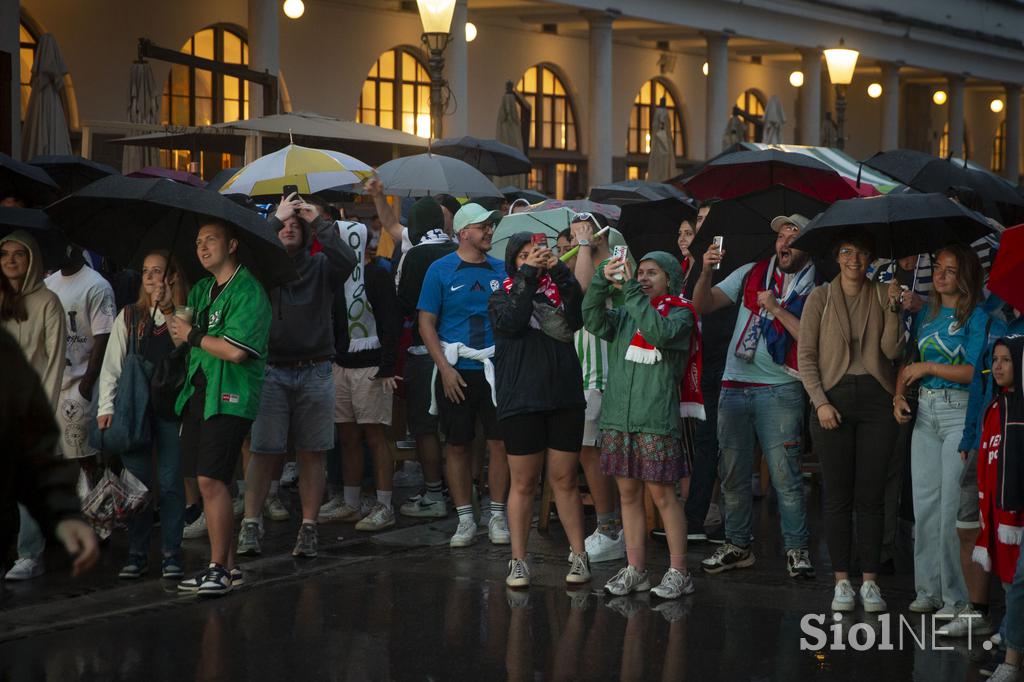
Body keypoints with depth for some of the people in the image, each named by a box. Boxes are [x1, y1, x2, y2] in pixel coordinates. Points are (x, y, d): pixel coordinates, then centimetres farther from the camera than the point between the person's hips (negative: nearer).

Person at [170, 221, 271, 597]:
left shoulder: (247, 291, -9)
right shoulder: (201, 290, 19)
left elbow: (235, 350, -19)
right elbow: (180, 337, 19)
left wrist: (193, 335, -7)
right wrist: (177, 328, -3)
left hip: (230, 397, -8)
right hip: (198, 392, 8)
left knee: (211, 479, -15)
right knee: (205, 481, 8)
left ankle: (218, 568, -10)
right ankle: (227, 566, 15)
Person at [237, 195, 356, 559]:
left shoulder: (319, 267, 8)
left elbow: (347, 260, -10)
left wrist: (319, 223, -7)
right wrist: (276, 218, -9)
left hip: (314, 372, 1)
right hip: (271, 371, -1)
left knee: (311, 453, 4)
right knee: (264, 452, -2)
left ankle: (308, 527, 9)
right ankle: (250, 524, 3)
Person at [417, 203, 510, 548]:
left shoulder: (501, 270, 8)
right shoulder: (441, 270, 0)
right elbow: (426, 323, -2)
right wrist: (445, 368, -10)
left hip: (494, 368, 2)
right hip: (456, 370, -2)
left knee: (500, 442, -1)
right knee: (457, 446, 4)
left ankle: (497, 516, 10)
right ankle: (465, 519, 13)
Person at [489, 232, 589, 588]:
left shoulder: (558, 291, 9)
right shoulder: (502, 297, 6)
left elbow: (578, 318, -10)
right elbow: (510, 322, -15)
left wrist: (559, 272, -16)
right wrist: (527, 275, -17)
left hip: (565, 399, 1)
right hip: (521, 401, -1)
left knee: (565, 480, 6)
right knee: (523, 483, 2)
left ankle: (578, 555, 13)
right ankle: (518, 561, 8)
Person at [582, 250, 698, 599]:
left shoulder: (679, 313, 1)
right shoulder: (625, 314, 15)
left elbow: (660, 333, -20)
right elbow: (594, 321, -3)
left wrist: (632, 291, -20)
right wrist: (602, 281, -15)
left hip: (656, 419, -5)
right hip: (618, 417, 5)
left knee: (661, 493, -4)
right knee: (628, 493, 8)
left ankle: (678, 571, 2)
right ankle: (635, 569, 16)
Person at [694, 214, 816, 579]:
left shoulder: (814, 289, 1)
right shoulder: (750, 275, 12)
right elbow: (702, 305, 6)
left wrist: (777, 309, -13)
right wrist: (707, 271, -10)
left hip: (779, 389, -4)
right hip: (734, 386, 4)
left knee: (785, 474, -8)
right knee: (733, 473, 9)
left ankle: (797, 549, 0)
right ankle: (737, 545, 19)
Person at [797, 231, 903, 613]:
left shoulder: (882, 296, 8)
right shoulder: (820, 298, 5)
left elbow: (892, 350, -3)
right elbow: (806, 356, 2)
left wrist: (893, 309, -13)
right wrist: (821, 402, -8)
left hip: (875, 398, 1)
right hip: (834, 397, -1)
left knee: (871, 496, 1)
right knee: (837, 496, 1)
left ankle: (870, 581, 6)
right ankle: (842, 581, 6)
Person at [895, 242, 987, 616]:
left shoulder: (976, 317, -5)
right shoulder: (925, 315, 14)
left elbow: (973, 371, -13)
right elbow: (907, 360, 19)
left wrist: (927, 367, -9)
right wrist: (899, 394, 2)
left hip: (960, 413, -6)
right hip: (925, 413, 6)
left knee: (953, 505, -9)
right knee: (924, 502, 6)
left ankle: (957, 596, -4)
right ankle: (928, 590, 13)